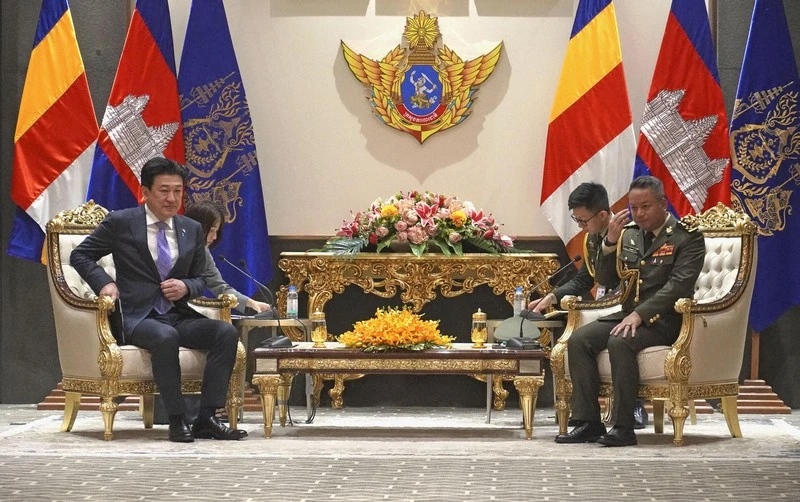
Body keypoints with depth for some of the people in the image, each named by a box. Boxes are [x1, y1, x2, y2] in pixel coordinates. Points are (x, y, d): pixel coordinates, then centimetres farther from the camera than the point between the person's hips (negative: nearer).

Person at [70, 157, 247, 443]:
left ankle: (206, 419, -22)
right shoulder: (120, 223, 1)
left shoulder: (192, 230, 13)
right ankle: (177, 421, -27)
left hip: (178, 316, 5)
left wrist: (186, 287, -4)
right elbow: (80, 255, 9)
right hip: (137, 317, -5)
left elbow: (200, 279, 21)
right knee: (165, 337, -38)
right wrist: (104, 283, -9)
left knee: (226, 332, -22)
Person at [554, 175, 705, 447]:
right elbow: (605, 279, 13)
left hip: (663, 319, -6)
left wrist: (639, 314, -26)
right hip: (629, 314, 6)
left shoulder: (687, 237, -5)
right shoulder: (628, 234, 14)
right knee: (578, 340, -17)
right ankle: (589, 423, -16)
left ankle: (623, 427, -29)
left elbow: (678, 285, -17)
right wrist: (610, 242, -4)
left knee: (620, 342, -33)